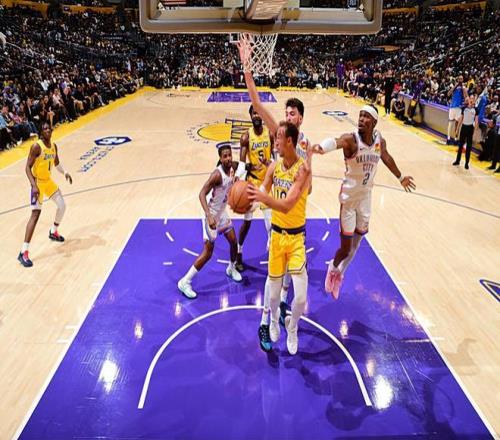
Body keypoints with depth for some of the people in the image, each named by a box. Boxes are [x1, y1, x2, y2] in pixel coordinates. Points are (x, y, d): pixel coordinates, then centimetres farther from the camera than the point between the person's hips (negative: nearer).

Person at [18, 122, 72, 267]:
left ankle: (53, 232, 40)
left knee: (62, 205, 14)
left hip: (48, 181, 8)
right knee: (35, 214, -16)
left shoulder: (54, 146, 4)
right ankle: (24, 252, -14)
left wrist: (65, 172, 1)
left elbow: (57, 163, 19)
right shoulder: (36, 146, -19)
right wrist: (34, 186, -32)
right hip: (38, 182, -8)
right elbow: (28, 167, -22)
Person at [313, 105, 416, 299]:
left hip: (366, 196, 5)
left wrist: (400, 177, 33)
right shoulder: (351, 139, -21)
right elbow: (335, 142, -44)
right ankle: (333, 269, 33)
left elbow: (386, 158, 18)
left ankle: (340, 273, 44)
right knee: (345, 248, -1)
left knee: (356, 244, 18)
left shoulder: (379, 140, -3)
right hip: (349, 196, -5)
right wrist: (319, 148, -68)